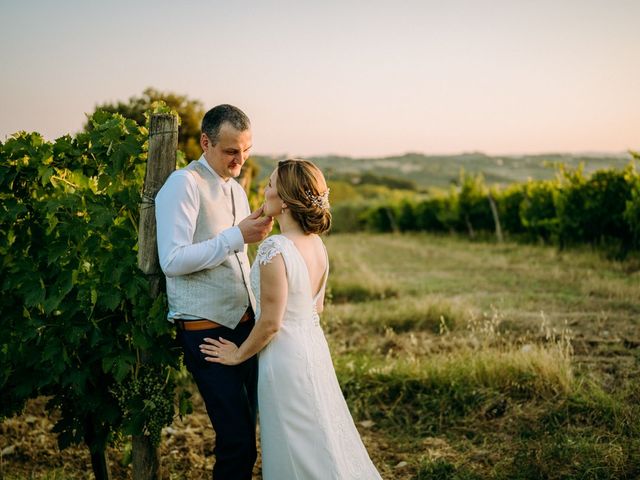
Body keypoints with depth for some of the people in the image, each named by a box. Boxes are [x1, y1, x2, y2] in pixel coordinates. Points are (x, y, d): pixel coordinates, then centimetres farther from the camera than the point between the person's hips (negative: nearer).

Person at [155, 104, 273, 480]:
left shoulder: (236, 188, 16)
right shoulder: (184, 184, -10)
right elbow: (172, 260, -20)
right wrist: (237, 237, -21)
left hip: (247, 322, 8)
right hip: (207, 329, -8)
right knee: (237, 439, -7)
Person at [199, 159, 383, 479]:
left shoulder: (275, 249, -23)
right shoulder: (317, 243, 1)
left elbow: (270, 323, -20)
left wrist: (238, 355, -6)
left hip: (284, 355, -8)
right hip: (314, 346, 8)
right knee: (325, 443, 20)